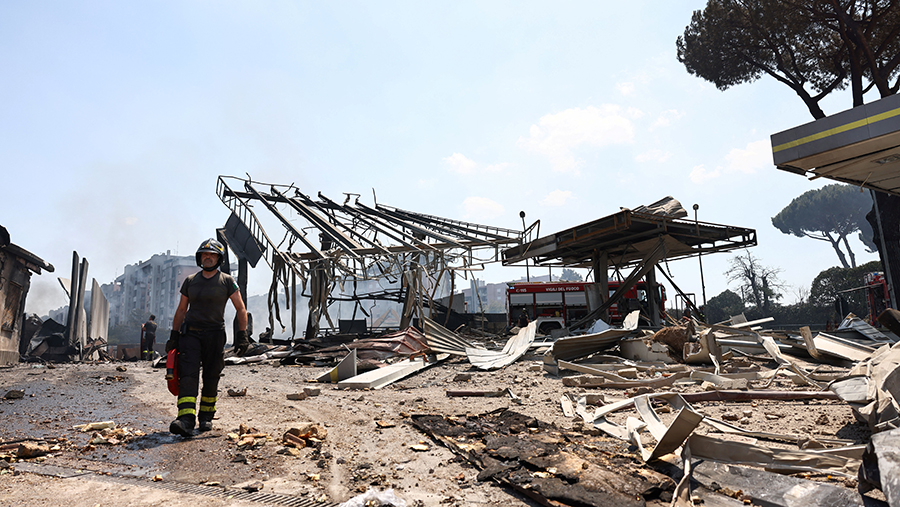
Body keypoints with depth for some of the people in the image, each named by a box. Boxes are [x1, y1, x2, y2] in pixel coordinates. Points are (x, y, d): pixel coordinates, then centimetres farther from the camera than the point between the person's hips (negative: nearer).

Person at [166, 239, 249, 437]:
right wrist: (174, 336, 12)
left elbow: (241, 309, 2)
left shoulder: (227, 281, 1)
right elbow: (181, 310, 16)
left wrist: (242, 335, -6)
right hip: (190, 333, 1)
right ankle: (186, 420, -21)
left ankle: (206, 416, 22)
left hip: (215, 334, -1)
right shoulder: (190, 281, 9)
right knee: (188, 375, -13)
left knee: (211, 378, 5)